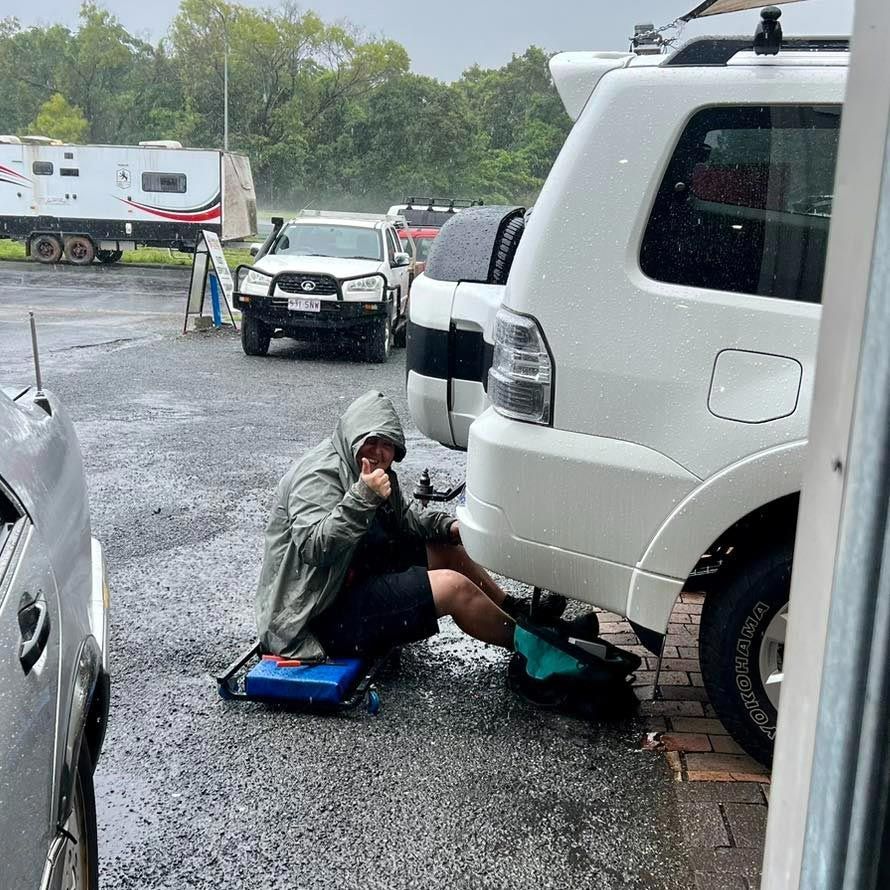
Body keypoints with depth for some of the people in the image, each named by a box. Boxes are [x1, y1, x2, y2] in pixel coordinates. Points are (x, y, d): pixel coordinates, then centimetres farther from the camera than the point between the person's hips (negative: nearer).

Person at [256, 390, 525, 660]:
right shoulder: (319, 475, -20)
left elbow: (404, 518, 23)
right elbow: (313, 548, -33)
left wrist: (448, 526, 5)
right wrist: (363, 497, -40)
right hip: (325, 615, -11)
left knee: (449, 550, 11)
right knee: (452, 587, -16)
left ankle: (513, 610, 24)